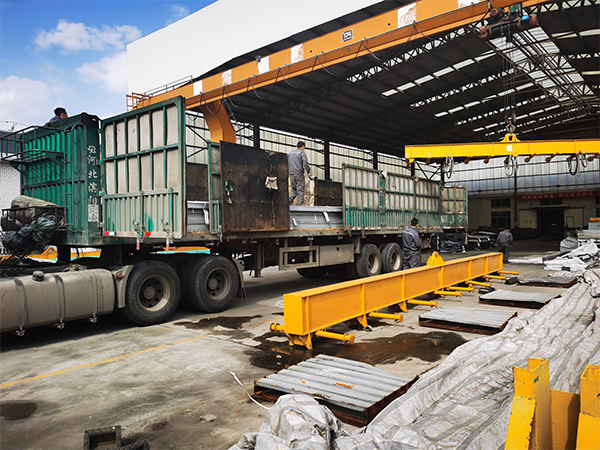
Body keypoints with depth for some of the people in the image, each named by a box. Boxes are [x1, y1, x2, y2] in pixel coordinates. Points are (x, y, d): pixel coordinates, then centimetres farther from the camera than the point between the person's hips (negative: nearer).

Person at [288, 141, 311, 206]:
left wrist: (288, 172, 24)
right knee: (300, 189, -2)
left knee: (294, 189, 14)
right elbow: (305, 163, -14)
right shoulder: (301, 152, -2)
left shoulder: (290, 153, 18)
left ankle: (289, 200, -8)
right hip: (299, 173, -6)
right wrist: (308, 172, -8)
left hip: (291, 174, 6)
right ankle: (300, 205, -4)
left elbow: (287, 164, 19)